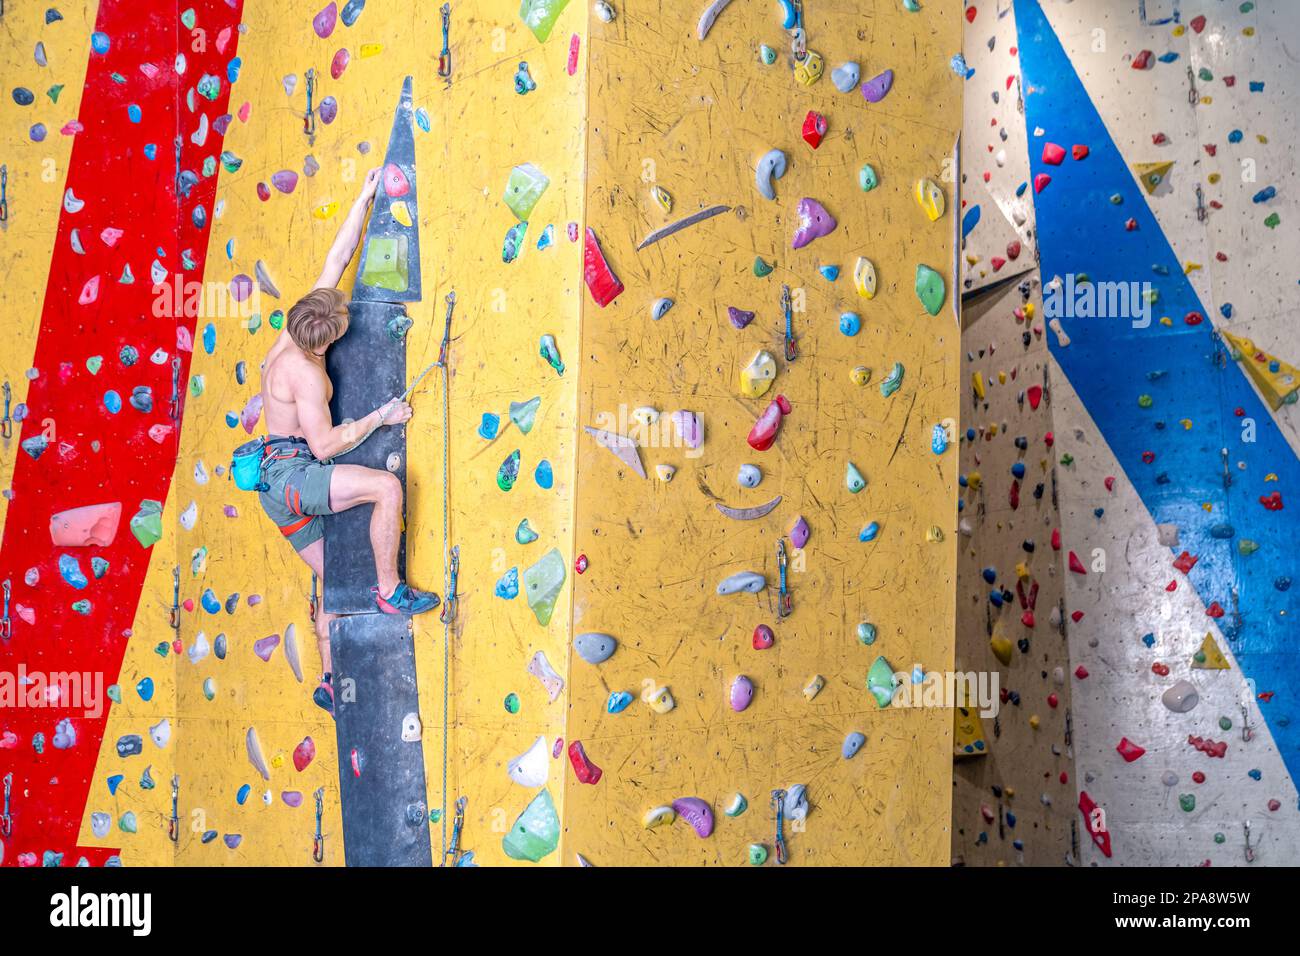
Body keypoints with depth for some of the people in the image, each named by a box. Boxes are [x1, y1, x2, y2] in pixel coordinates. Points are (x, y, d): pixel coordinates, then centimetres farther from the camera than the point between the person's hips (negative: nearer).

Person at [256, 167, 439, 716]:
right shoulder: (306, 373, -21)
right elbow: (325, 445, -21)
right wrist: (380, 417, -13)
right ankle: (390, 591, -19)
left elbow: (336, 260, 8)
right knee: (387, 484, -28)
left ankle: (329, 680, 18)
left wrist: (364, 198, 12)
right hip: (288, 473, -10)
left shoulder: (295, 331, 3)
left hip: (280, 482, 10)